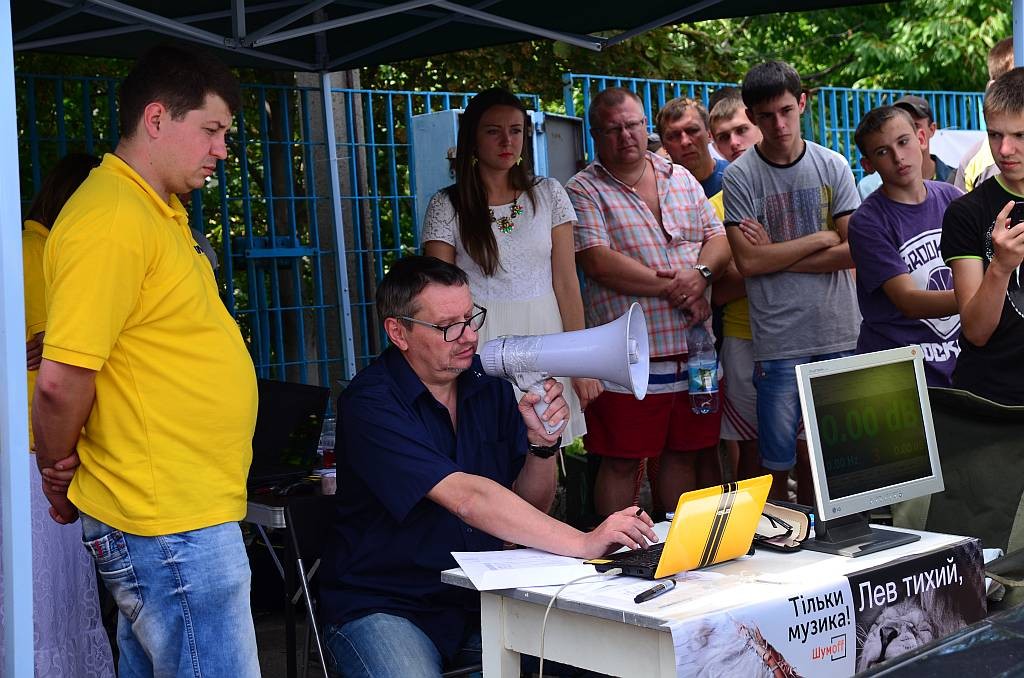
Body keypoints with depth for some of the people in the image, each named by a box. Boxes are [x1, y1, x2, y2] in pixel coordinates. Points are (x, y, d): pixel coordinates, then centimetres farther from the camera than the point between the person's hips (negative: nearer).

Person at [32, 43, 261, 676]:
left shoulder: (158, 212, 14)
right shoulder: (112, 219, -18)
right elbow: (61, 381, -22)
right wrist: (60, 476, -5)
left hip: (192, 512, 10)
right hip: (171, 522, -10)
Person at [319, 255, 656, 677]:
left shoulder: (489, 384, 3)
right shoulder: (370, 404, -18)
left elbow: (530, 508, 9)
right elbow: (465, 498, -31)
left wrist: (542, 442, -10)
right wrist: (582, 543, -36)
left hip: (481, 598, 5)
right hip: (383, 606, -5)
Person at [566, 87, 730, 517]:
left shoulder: (681, 179, 14)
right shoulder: (584, 191, -3)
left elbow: (719, 240, 11)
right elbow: (597, 262, -15)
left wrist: (700, 273, -12)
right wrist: (671, 287, -14)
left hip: (693, 350, 5)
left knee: (685, 452, 15)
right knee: (622, 462, 0)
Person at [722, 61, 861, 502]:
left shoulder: (833, 167, 6)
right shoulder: (740, 177, -2)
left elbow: (854, 250, -2)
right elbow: (748, 262, -11)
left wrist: (777, 258, -7)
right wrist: (821, 239, -5)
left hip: (839, 333, 3)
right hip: (778, 338, -2)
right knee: (778, 461, 1)